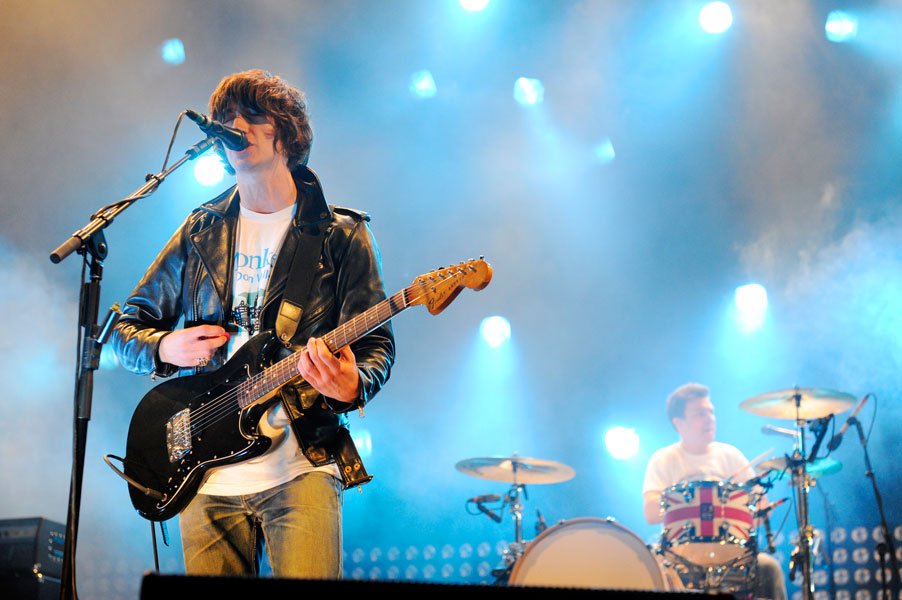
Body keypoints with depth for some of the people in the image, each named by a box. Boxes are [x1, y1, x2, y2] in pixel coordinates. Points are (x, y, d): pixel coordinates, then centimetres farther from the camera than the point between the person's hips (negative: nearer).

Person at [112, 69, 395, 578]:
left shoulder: (342, 235, 3)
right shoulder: (200, 232, 12)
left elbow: (377, 345, -1)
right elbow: (127, 327, 16)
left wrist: (351, 387, -23)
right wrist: (165, 347, -6)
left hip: (301, 465, -3)